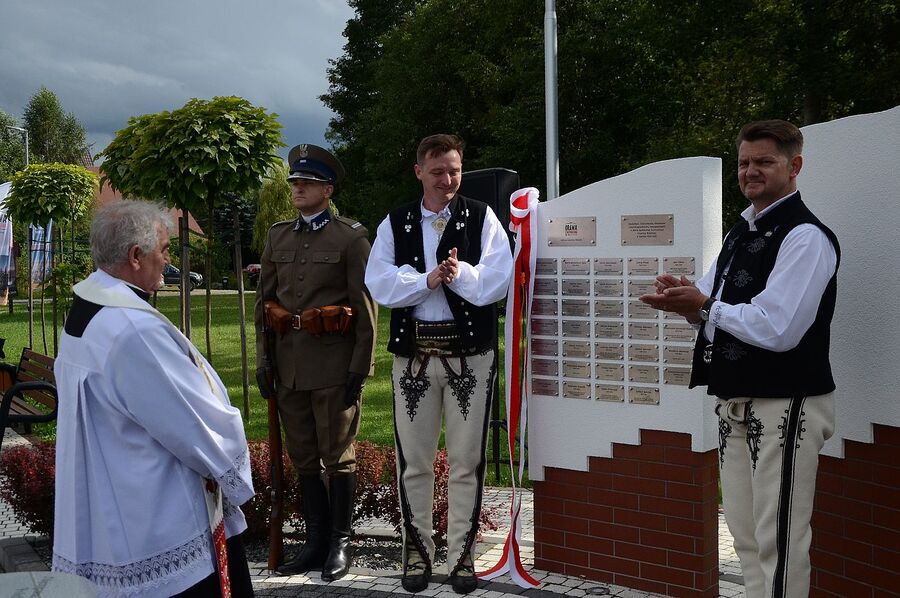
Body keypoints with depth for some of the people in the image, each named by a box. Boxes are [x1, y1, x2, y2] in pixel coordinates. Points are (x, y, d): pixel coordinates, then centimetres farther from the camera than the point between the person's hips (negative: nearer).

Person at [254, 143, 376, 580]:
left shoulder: (351, 238, -4)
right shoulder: (278, 236, 12)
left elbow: (366, 308, -6)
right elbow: (263, 300, 14)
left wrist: (360, 368, -10)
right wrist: (264, 359, 8)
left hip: (333, 363, -5)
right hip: (289, 362, 6)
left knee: (338, 457, 4)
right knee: (303, 458, 12)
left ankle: (339, 543, 14)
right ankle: (316, 541, 22)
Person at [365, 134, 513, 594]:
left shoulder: (481, 218, 3)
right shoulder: (395, 224, 7)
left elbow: (498, 279, -7)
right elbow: (379, 284, -6)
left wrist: (459, 273, -19)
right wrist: (429, 278, -16)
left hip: (470, 353, -1)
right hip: (413, 353, 1)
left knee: (467, 461, 6)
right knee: (413, 461, 9)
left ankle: (461, 554, 18)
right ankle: (417, 551, 23)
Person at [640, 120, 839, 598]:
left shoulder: (806, 237, -13)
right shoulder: (739, 234, 15)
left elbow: (777, 329, -23)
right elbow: (713, 312, 18)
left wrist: (703, 306, -13)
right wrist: (684, 298, -6)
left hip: (784, 406, -9)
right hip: (734, 405, 9)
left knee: (778, 541, -3)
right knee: (746, 537, 16)